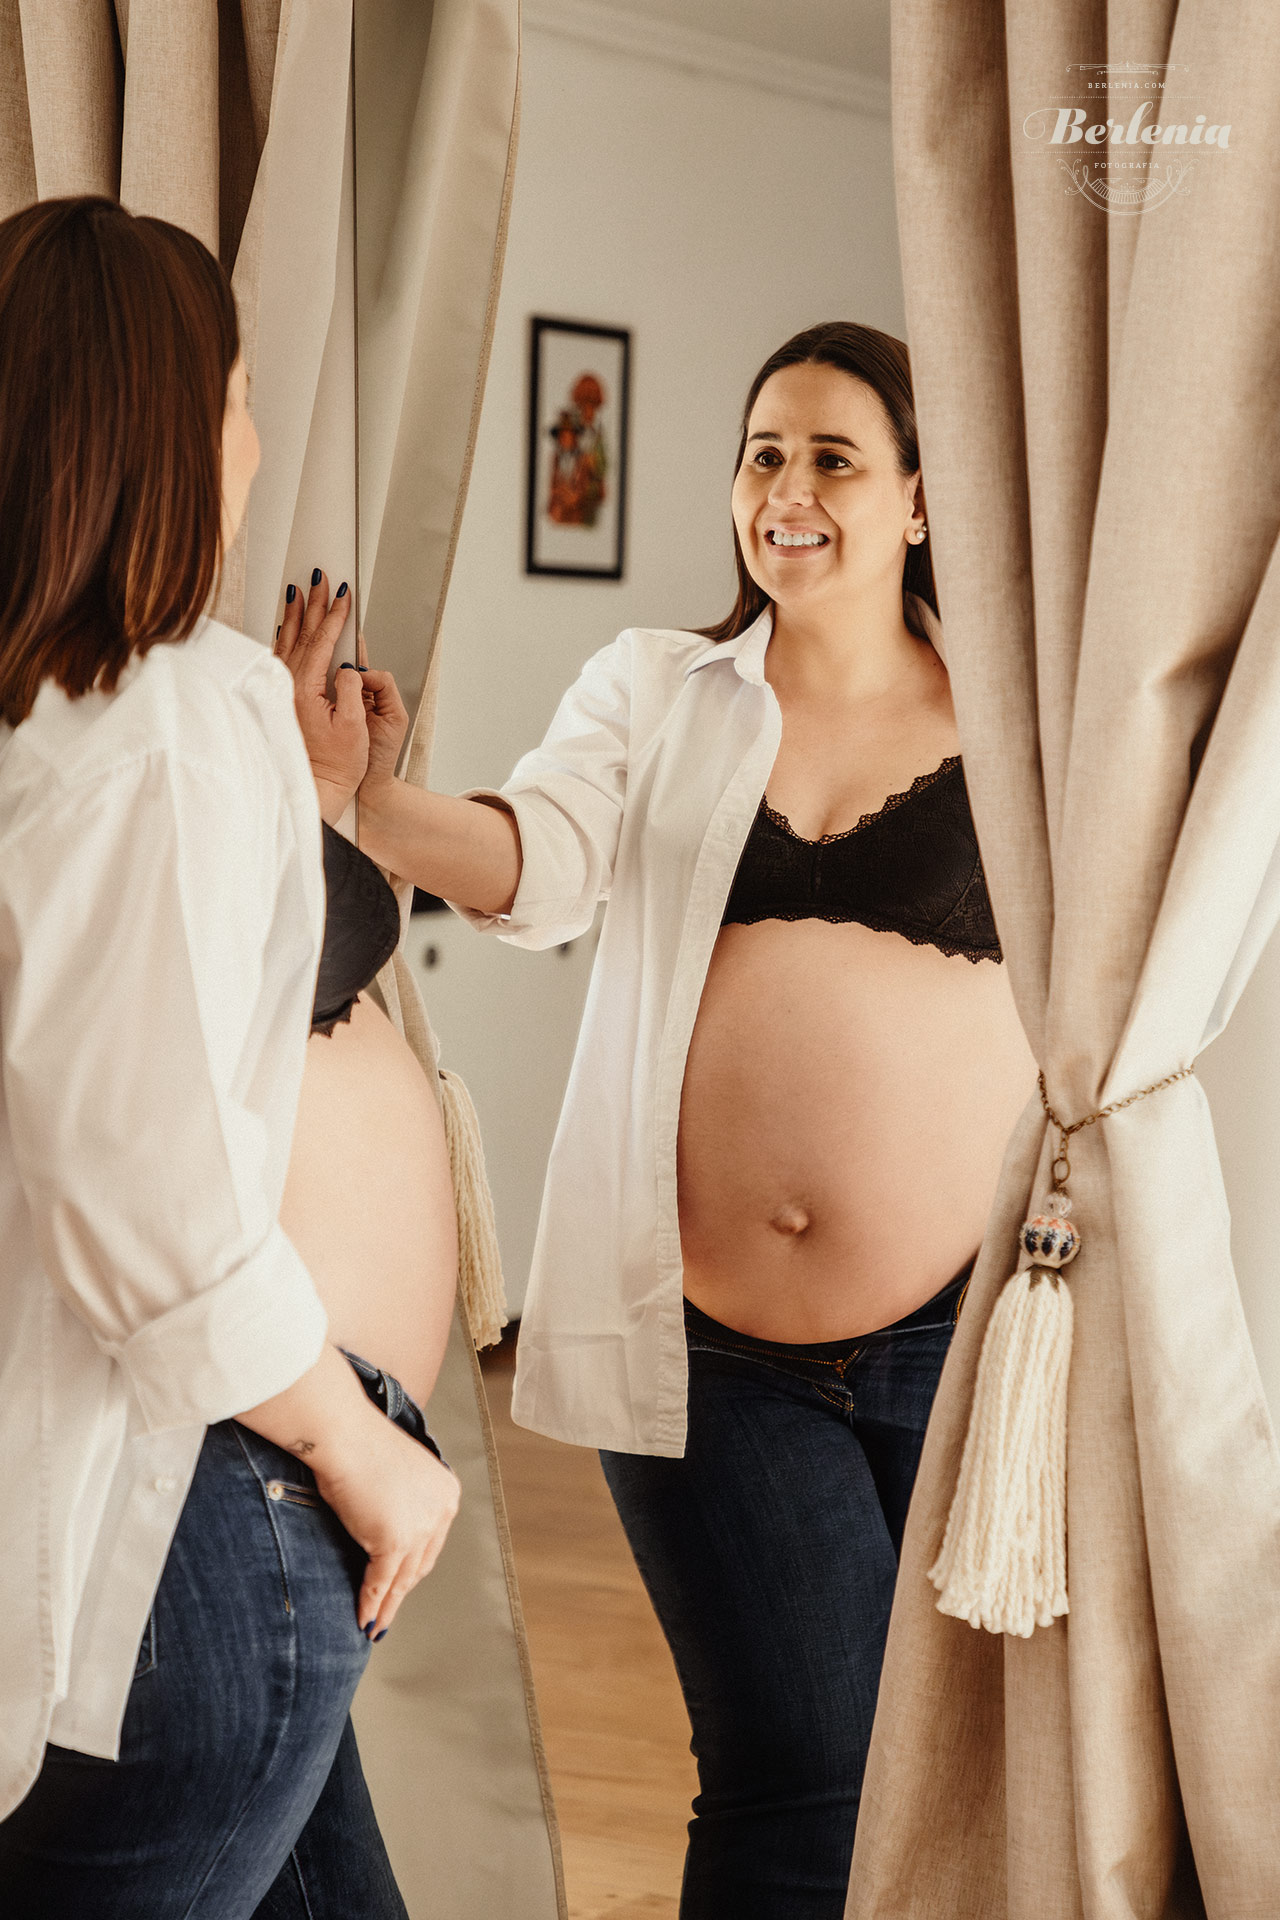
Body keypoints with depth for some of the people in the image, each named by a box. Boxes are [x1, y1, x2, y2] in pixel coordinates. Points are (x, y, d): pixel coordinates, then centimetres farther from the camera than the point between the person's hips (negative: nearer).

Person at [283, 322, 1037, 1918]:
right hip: (715, 1350, 0)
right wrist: (373, 797, -26)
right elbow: (536, 866, -9)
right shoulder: (655, 693, 7)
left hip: (961, 1327, 1)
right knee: (799, 1787, 2)